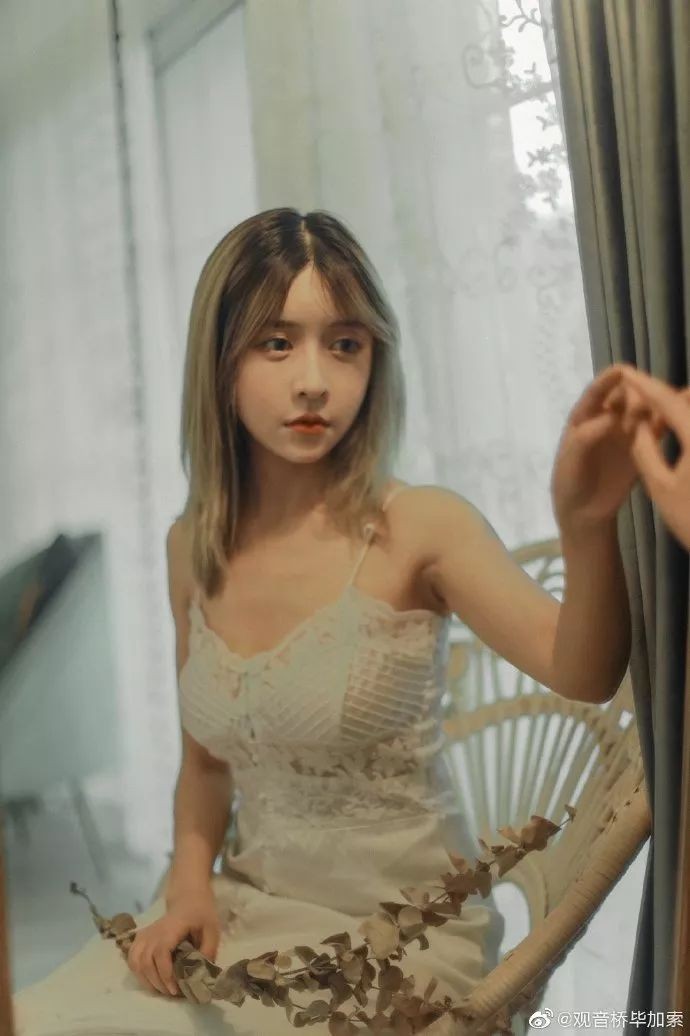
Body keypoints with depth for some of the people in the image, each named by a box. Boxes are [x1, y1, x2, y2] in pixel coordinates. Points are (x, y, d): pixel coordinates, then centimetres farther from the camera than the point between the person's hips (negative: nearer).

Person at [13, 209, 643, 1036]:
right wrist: (190, 881, -4)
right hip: (249, 912, 5)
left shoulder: (417, 528, -16)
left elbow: (582, 673, -32)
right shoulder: (192, 548, -1)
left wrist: (585, 527, -50)